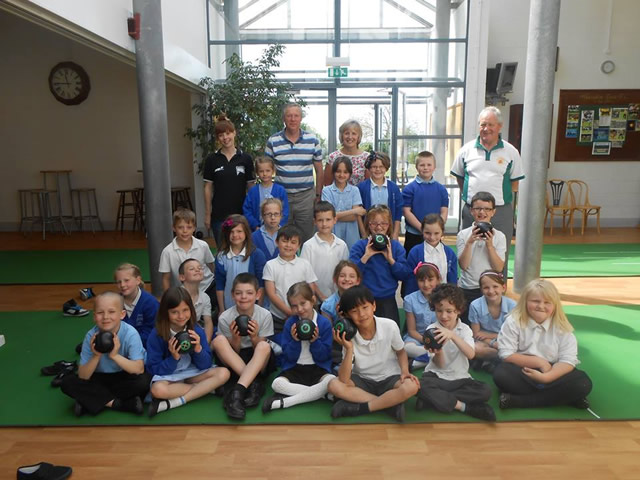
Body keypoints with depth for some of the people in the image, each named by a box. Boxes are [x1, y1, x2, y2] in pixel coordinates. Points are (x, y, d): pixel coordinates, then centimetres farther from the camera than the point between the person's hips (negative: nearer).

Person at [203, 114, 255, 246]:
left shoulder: (245, 158, 0)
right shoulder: (211, 160, 1)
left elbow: (250, 187, 4)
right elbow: (208, 188, 3)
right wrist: (207, 214, 1)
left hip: (241, 213, 0)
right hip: (219, 215, 0)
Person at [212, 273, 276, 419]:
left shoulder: (265, 315, -12)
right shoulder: (225, 318, -12)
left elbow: (260, 349, -5)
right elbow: (233, 352, -5)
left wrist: (254, 338, -26)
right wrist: (236, 338, -26)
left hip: (259, 364, -1)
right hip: (233, 364, 1)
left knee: (264, 346, -33)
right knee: (218, 340, -27)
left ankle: (237, 392, -39)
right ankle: (255, 383, -29)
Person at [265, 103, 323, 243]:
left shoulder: (312, 140, 3)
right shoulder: (272, 141, 1)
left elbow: (319, 170, 8)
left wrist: (318, 195, 4)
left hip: (306, 196, 0)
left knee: (306, 237, 7)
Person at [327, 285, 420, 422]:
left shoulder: (390, 326, -17)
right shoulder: (349, 336, -16)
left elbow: (401, 352, 5)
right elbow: (344, 380, -19)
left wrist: (405, 371, -15)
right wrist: (349, 349, -29)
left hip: (389, 378, -1)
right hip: (362, 380, 1)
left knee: (411, 386, -32)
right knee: (334, 385, -27)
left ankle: (358, 408, -21)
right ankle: (391, 403, -22)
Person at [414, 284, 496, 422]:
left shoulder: (464, 329, -2)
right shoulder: (432, 330, -5)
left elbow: (471, 354, -23)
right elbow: (439, 364, -10)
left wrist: (452, 335, -37)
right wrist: (438, 351, -33)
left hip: (460, 378, 2)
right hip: (436, 376, -2)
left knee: (485, 391, -25)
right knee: (420, 387, -33)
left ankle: (434, 399, -20)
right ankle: (464, 406, -22)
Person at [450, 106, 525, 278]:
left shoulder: (511, 152, 0)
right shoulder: (467, 149, 3)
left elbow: (515, 183, 5)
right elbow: (459, 177, 13)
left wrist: (499, 195, -1)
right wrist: (469, 195, 8)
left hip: (501, 211, -1)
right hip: (471, 211, 2)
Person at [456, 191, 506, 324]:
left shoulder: (499, 236, -2)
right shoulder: (463, 234, -2)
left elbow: (499, 268, -7)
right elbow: (463, 265, -9)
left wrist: (489, 245, -17)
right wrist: (470, 242, -19)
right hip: (466, 288, 0)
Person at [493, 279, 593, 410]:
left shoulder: (561, 326, -3)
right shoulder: (513, 322, -7)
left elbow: (568, 361, -9)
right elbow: (506, 355, -11)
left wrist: (545, 377, -27)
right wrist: (539, 362, -16)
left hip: (551, 374, 2)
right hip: (522, 372, -2)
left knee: (583, 383, -25)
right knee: (501, 374, -32)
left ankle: (519, 401, -25)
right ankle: (565, 398, -24)